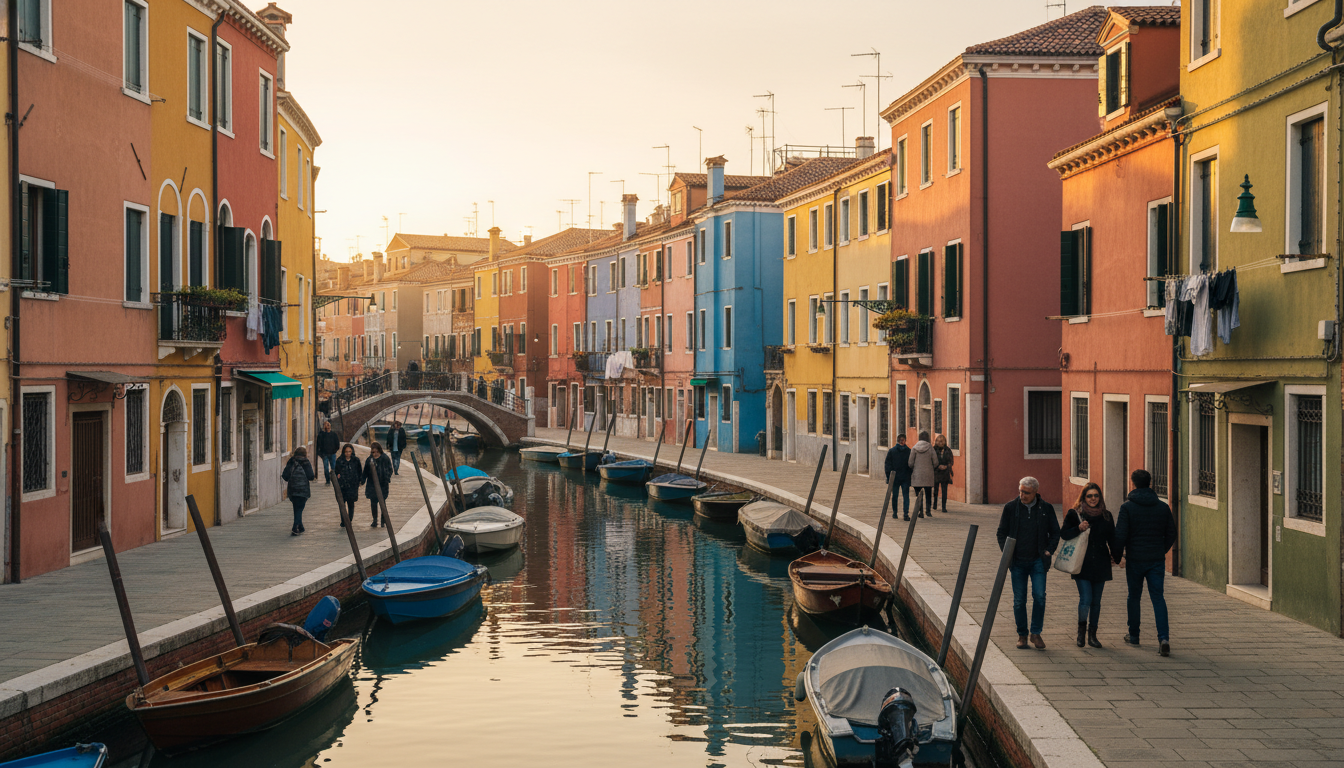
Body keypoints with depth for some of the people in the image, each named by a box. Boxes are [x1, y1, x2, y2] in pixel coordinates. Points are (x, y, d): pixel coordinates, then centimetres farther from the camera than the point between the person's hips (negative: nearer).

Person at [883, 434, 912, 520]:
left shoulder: (891, 451, -1)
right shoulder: (909, 451, -1)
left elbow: (888, 465, 0)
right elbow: (911, 465, 0)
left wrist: (888, 477, 3)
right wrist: (911, 477, 6)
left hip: (894, 477, 1)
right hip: (906, 477, 0)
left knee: (894, 496, 12)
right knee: (906, 496, -1)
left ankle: (894, 513, 18)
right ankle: (906, 514, -10)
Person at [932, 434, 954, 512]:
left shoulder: (948, 450, 6)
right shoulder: (933, 450, -1)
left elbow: (950, 462, 9)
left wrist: (946, 466, -10)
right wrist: (939, 466, -15)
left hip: (945, 473, 1)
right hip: (935, 473, -1)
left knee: (944, 490, -4)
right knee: (935, 489, 5)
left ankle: (944, 507, -2)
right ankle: (935, 503, 29)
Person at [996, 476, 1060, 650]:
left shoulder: (1046, 508, 1)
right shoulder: (1010, 508, 0)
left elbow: (1055, 532, 11)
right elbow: (1001, 532, 8)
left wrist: (1049, 551, -1)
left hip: (1038, 561, 0)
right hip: (1017, 561, 0)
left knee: (1039, 596, -10)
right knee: (1019, 601, 4)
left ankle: (1036, 633, 5)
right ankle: (1022, 635, 16)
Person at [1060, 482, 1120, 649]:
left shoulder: (1106, 516, 9)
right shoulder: (1074, 514, 0)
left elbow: (1112, 539, 12)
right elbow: (1063, 534, -5)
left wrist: (1117, 556, 1)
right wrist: (1079, 528, -21)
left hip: (1100, 565, 3)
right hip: (1082, 564, -3)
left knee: (1096, 602, 7)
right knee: (1085, 599, -12)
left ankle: (1092, 635, 18)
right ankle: (1081, 629, 13)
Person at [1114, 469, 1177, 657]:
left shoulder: (1127, 507, -8)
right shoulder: (1163, 507, 3)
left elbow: (1120, 535, -11)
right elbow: (1171, 534, 9)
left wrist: (1117, 556, 2)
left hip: (1135, 560, -2)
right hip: (1157, 560, 2)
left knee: (1134, 597, 13)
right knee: (1158, 597, 1)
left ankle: (1133, 635, 23)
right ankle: (1164, 637, -14)